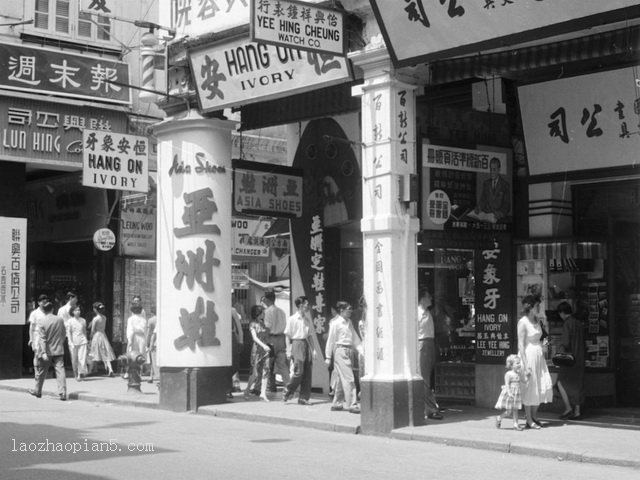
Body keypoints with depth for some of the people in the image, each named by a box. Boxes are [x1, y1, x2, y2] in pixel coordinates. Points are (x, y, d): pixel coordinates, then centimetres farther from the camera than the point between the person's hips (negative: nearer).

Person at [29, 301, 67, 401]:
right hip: (58, 350, 2)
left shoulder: (42, 322, -11)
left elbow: (42, 339, -14)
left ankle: (37, 391, 29)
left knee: (41, 372, 14)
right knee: (60, 371, -3)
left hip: (47, 351, -2)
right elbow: (64, 334, 9)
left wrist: (43, 352, -16)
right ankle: (62, 393, -13)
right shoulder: (60, 320, -1)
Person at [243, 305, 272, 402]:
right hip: (257, 349, -5)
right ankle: (247, 390, 16)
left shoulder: (263, 323, 13)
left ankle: (263, 393, -1)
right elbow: (254, 337, -15)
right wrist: (263, 345, -26)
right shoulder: (253, 324, -4)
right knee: (255, 373, -3)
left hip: (266, 349, 5)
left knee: (265, 371, -3)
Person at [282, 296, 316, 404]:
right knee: (299, 372, -12)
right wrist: (288, 350, -7)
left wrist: (312, 349, 10)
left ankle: (304, 398, 8)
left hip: (306, 344, 6)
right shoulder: (292, 319, -3)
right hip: (297, 344, -6)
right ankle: (288, 391, 10)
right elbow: (287, 336, -2)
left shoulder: (307, 320, 13)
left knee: (307, 373, 2)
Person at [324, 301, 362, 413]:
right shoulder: (335, 323, -8)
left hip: (348, 351, 8)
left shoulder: (348, 322, 14)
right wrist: (328, 357, -5)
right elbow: (331, 340, -6)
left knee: (340, 379, 14)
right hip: (340, 350, -8)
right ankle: (352, 405, -8)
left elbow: (355, 337, 14)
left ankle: (337, 403, 22)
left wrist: (361, 349, 1)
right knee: (348, 379, -9)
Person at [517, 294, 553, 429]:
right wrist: (526, 365, -19)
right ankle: (529, 420, 8)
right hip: (528, 356, -8)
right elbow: (521, 345, -15)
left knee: (543, 386, 7)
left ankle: (534, 416, 23)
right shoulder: (523, 322, -12)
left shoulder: (537, 321, 11)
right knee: (529, 388, -1)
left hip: (538, 355, 8)